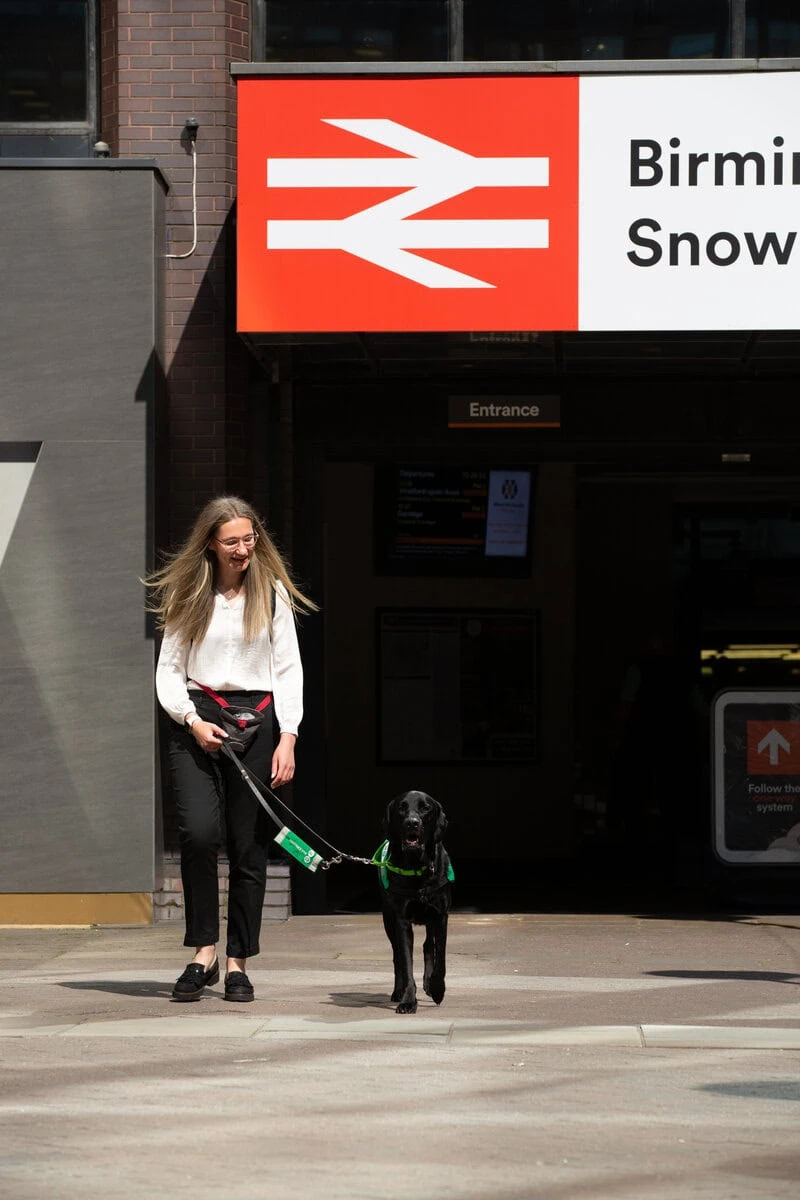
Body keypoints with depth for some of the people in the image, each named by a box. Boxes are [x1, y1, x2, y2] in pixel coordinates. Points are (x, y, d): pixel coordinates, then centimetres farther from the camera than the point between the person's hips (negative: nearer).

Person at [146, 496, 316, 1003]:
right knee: (200, 832, -20)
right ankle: (204, 952, -11)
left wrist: (288, 736, -3)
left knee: (250, 846, 0)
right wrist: (192, 720, -8)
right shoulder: (189, 596, 8)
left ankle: (238, 962, 8)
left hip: (257, 720, 1)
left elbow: (289, 669, 8)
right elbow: (169, 669, 9)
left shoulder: (272, 594, 8)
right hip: (197, 722, -1)